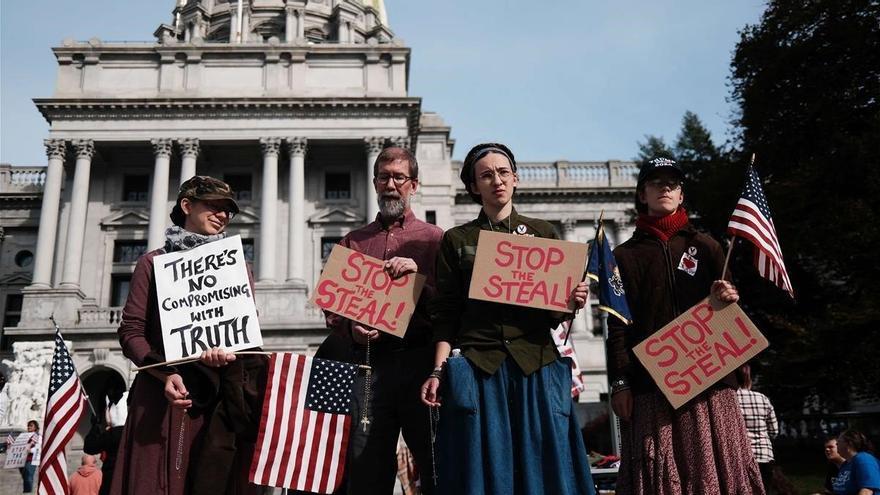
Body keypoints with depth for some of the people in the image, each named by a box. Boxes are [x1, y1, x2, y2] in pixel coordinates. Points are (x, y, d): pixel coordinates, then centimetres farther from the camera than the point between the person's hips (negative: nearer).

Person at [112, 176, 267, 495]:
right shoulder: (154, 263, 7)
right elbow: (131, 332, 1)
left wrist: (230, 351, -14)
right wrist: (166, 374, -16)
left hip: (221, 396, 2)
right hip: (165, 395, -2)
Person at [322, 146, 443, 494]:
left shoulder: (434, 238, 12)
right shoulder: (352, 242, 19)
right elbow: (332, 309, 15)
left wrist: (420, 276, -13)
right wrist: (351, 329, -5)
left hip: (420, 358, -2)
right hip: (369, 363, 2)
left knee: (438, 466, -1)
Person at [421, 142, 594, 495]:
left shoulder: (543, 233, 12)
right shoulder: (456, 240, 10)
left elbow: (557, 312, 10)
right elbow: (445, 315, 5)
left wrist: (573, 302, -12)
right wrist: (438, 371, -6)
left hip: (537, 367, 1)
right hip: (479, 369, 0)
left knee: (542, 465, 1)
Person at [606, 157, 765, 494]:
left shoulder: (705, 247, 15)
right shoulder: (625, 255, 12)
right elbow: (617, 323, 5)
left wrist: (728, 298, -8)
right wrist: (619, 383, -5)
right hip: (650, 384, -1)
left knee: (713, 467, -3)